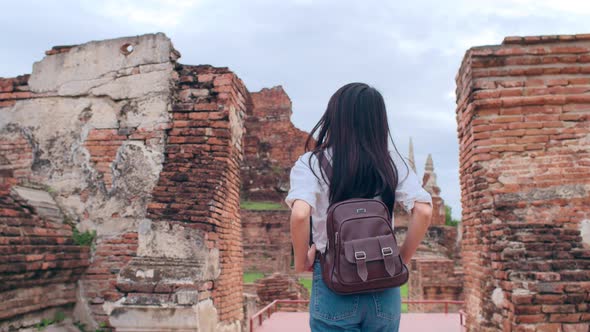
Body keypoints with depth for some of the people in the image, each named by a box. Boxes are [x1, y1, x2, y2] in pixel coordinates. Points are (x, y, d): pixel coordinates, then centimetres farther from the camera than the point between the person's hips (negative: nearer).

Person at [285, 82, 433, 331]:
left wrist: (301, 261, -6)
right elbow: (424, 210, -6)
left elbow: (300, 214, -22)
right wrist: (402, 259, 5)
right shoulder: (391, 162, 3)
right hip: (384, 289, 3)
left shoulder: (312, 163, -6)